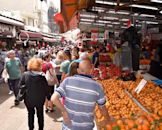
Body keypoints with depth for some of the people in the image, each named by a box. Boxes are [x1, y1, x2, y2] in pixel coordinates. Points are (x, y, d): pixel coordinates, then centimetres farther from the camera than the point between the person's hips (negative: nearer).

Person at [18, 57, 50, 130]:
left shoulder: (25, 75, -13)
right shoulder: (42, 76, -17)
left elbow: (20, 86, -7)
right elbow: (46, 88, -11)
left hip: (28, 99, 1)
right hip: (40, 99, -1)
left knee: (30, 114, 23)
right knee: (40, 114, 20)